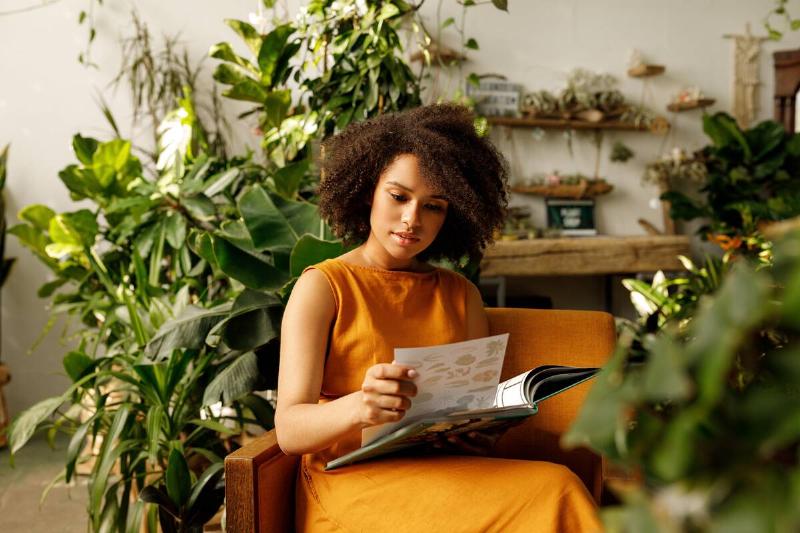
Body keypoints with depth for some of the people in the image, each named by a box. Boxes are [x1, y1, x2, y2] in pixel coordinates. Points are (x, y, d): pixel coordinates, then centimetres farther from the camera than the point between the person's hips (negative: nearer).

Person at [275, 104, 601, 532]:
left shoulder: (461, 295, 16)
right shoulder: (321, 287, 2)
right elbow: (289, 429, -8)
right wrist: (356, 407, -29)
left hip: (449, 470, 5)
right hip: (353, 479, -5)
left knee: (554, 486, -27)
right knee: (550, 493, -26)